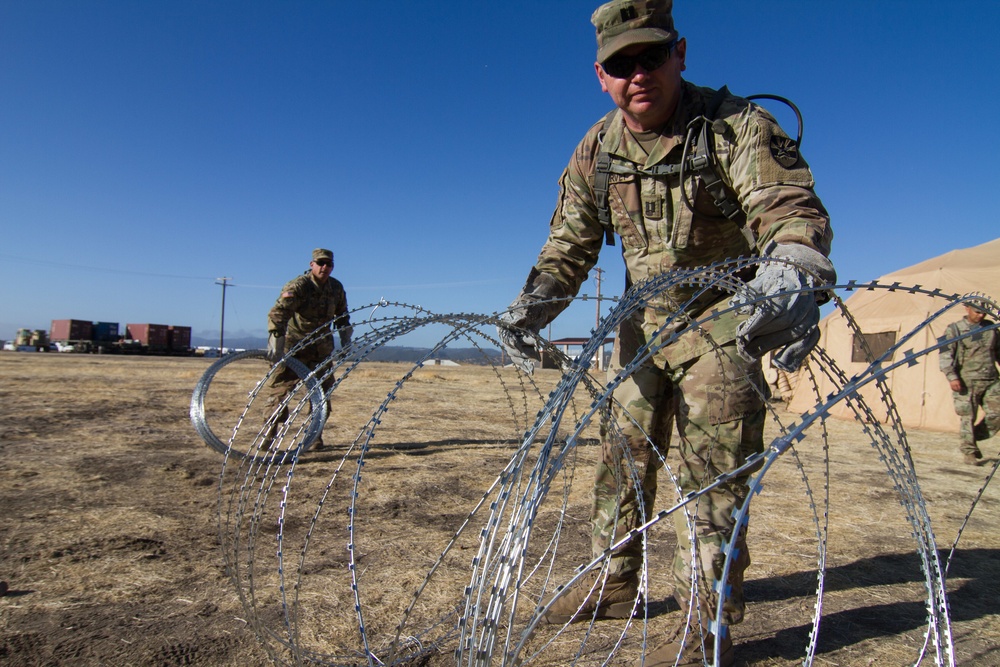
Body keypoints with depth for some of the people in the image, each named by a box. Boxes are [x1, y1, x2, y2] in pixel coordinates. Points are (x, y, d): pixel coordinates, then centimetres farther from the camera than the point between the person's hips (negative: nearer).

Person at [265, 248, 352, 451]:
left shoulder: (337, 288, -1)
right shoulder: (298, 286, -19)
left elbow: (342, 316, 13)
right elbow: (278, 313, -31)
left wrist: (346, 343, 8)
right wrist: (276, 344, -40)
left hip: (322, 347, 4)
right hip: (294, 344, -4)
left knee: (322, 391, 3)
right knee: (279, 388, -7)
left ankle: (316, 436, 14)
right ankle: (269, 434, 3)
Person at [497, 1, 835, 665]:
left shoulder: (737, 125, -18)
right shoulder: (597, 149, -3)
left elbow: (792, 207, -32)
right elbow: (570, 245, 0)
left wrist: (793, 275, -55)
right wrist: (530, 306, -17)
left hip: (725, 318, -5)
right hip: (644, 321, 6)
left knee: (712, 470, -6)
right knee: (625, 455, 12)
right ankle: (616, 583, 31)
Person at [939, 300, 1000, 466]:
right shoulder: (954, 329, -2)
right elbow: (945, 354, -8)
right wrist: (952, 376, -17)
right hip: (967, 382, -5)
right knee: (967, 418, -2)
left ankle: (973, 438, 21)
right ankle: (969, 453, 8)